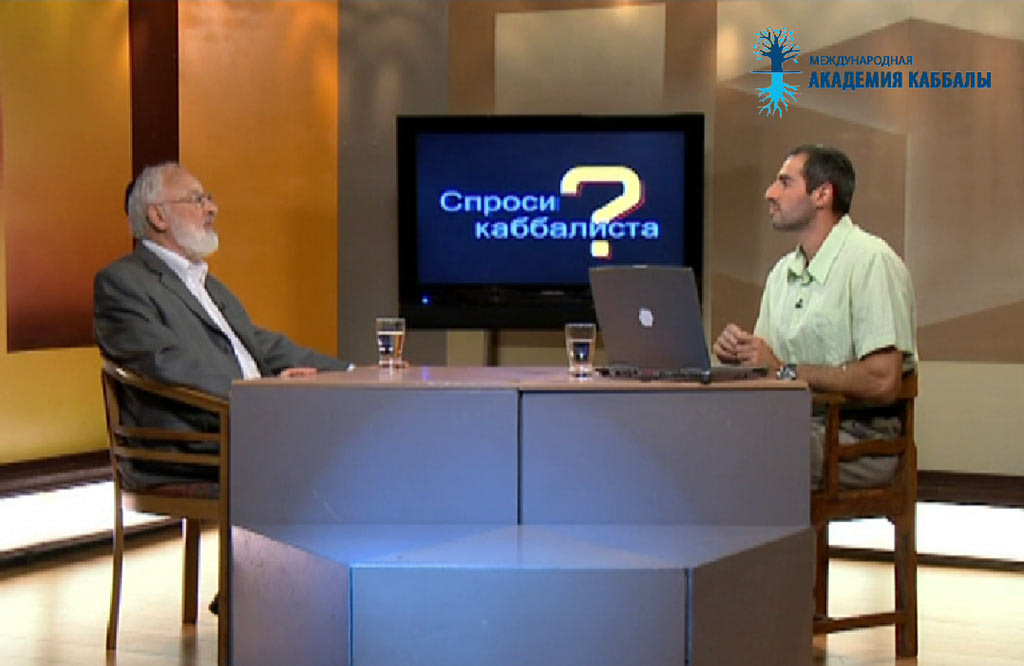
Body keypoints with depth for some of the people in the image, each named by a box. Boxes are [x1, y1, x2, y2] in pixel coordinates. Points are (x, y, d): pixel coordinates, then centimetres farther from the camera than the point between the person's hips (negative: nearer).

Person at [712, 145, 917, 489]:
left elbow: (882, 382, -20)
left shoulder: (871, 261, -11)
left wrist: (785, 370, -15)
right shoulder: (783, 272, 17)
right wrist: (739, 352, -5)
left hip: (860, 438, -7)